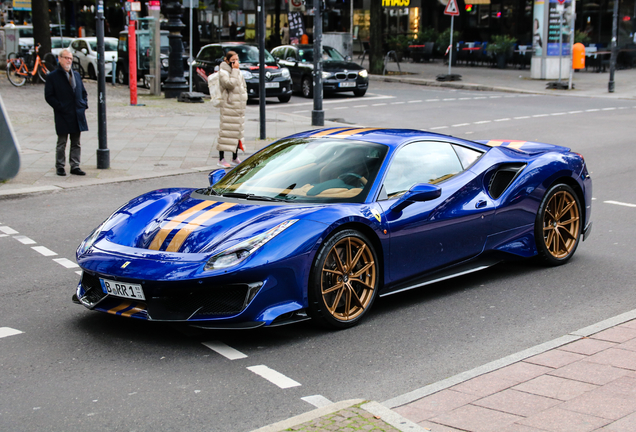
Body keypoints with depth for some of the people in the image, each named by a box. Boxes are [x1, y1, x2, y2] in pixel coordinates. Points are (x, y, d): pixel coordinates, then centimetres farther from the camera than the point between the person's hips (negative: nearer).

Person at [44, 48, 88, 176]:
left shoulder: (76, 75, 16)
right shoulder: (52, 76, -2)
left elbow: (83, 92, 22)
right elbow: (49, 96, -6)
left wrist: (84, 104, 6)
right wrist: (60, 107, -14)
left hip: (78, 116, 5)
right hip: (62, 116, -5)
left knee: (76, 143, 8)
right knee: (62, 143, 1)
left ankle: (75, 166, 14)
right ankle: (60, 167, 10)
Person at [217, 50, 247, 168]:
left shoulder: (238, 72, 17)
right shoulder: (223, 72, -8)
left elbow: (243, 86, 24)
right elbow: (230, 84, -23)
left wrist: (244, 99, 13)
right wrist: (235, 70, -16)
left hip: (239, 106, 8)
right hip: (229, 106, -8)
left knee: (238, 131, 11)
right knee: (226, 131, -9)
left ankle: (235, 158, 19)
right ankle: (221, 159, -5)